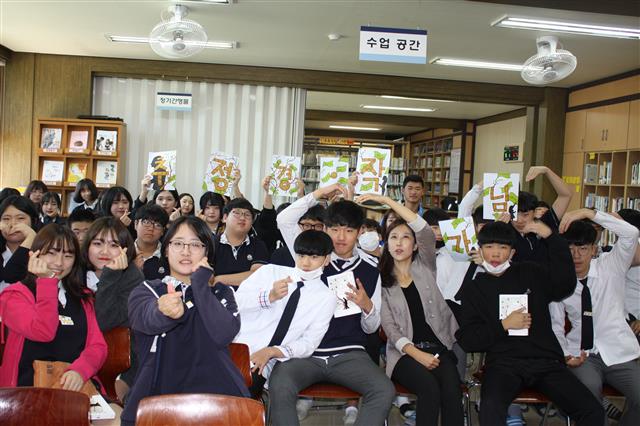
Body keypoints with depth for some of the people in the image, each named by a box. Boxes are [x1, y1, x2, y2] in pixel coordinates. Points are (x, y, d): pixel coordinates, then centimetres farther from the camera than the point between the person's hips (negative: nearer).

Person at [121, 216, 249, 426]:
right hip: (154, 400, 0)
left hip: (214, 395, 1)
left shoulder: (221, 293, 12)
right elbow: (148, 320, -14)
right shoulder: (145, 291, 10)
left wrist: (200, 284, -8)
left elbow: (223, 334, -8)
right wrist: (165, 313, -35)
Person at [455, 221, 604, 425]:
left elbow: (565, 285, -2)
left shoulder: (530, 273, 16)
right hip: (503, 364, -2)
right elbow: (466, 340, 5)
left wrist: (552, 237, -6)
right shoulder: (473, 289, 11)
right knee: (491, 409, -34)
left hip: (546, 361, 3)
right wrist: (504, 325, -5)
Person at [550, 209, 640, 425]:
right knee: (589, 388, -32)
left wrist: (588, 212, -21)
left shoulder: (610, 267, 2)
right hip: (581, 354, 0)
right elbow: (556, 327, 6)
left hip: (618, 353, 1)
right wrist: (565, 355, -12)